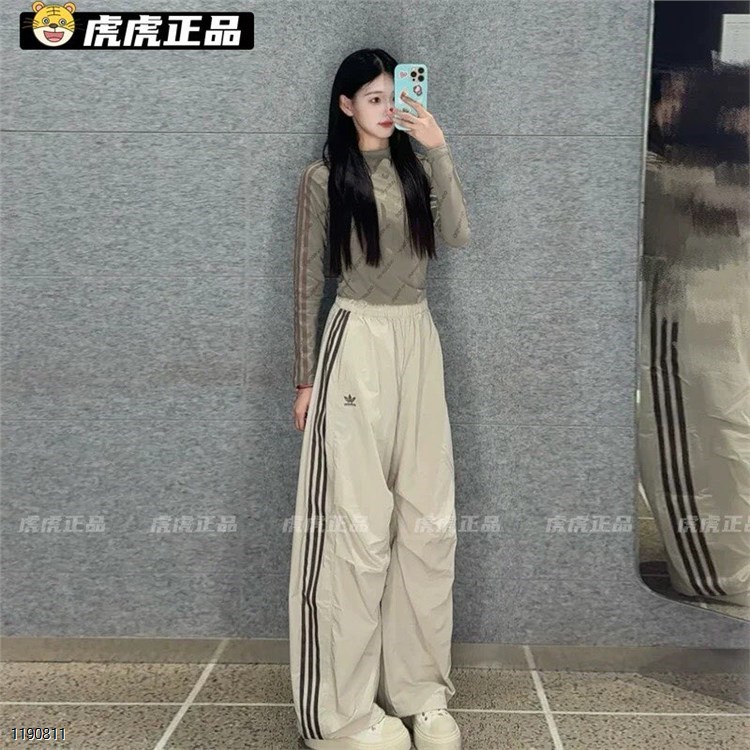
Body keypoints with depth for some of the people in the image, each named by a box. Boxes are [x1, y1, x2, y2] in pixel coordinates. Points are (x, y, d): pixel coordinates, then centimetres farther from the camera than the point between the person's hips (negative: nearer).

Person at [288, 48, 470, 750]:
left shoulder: (415, 168, 14)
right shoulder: (322, 178, 2)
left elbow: (458, 234, -3)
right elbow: (308, 282, 1)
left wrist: (438, 149, -7)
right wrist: (305, 378, 0)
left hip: (419, 343, 5)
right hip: (356, 343, -5)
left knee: (428, 519, 3)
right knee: (357, 521, -5)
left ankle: (420, 690, 17)